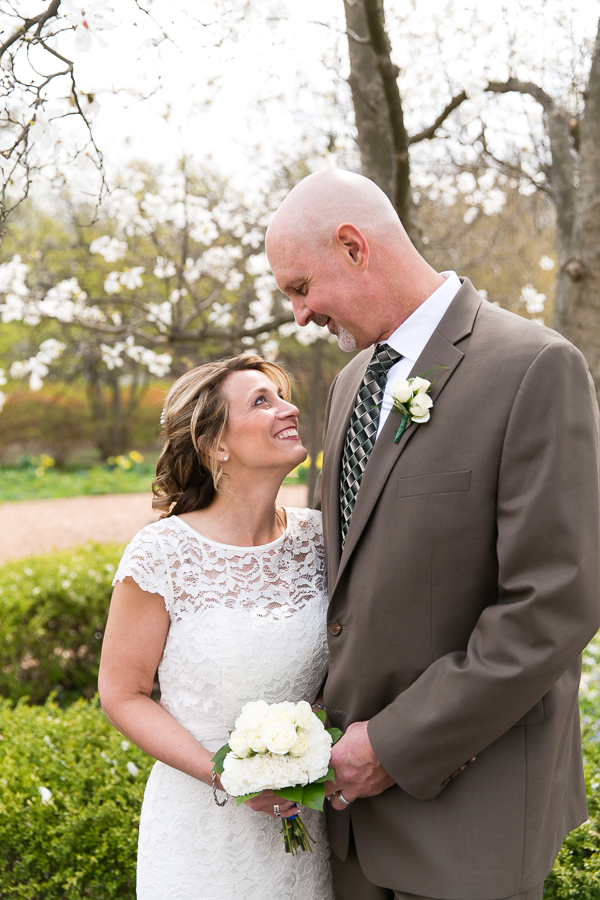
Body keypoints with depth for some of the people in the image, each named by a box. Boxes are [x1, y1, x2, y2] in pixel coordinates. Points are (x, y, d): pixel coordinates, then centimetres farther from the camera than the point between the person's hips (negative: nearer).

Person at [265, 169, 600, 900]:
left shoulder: (535, 368, -16)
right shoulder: (351, 381, 8)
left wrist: (398, 745, -16)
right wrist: (334, 720, 4)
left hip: (465, 794, -6)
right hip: (360, 766, 7)